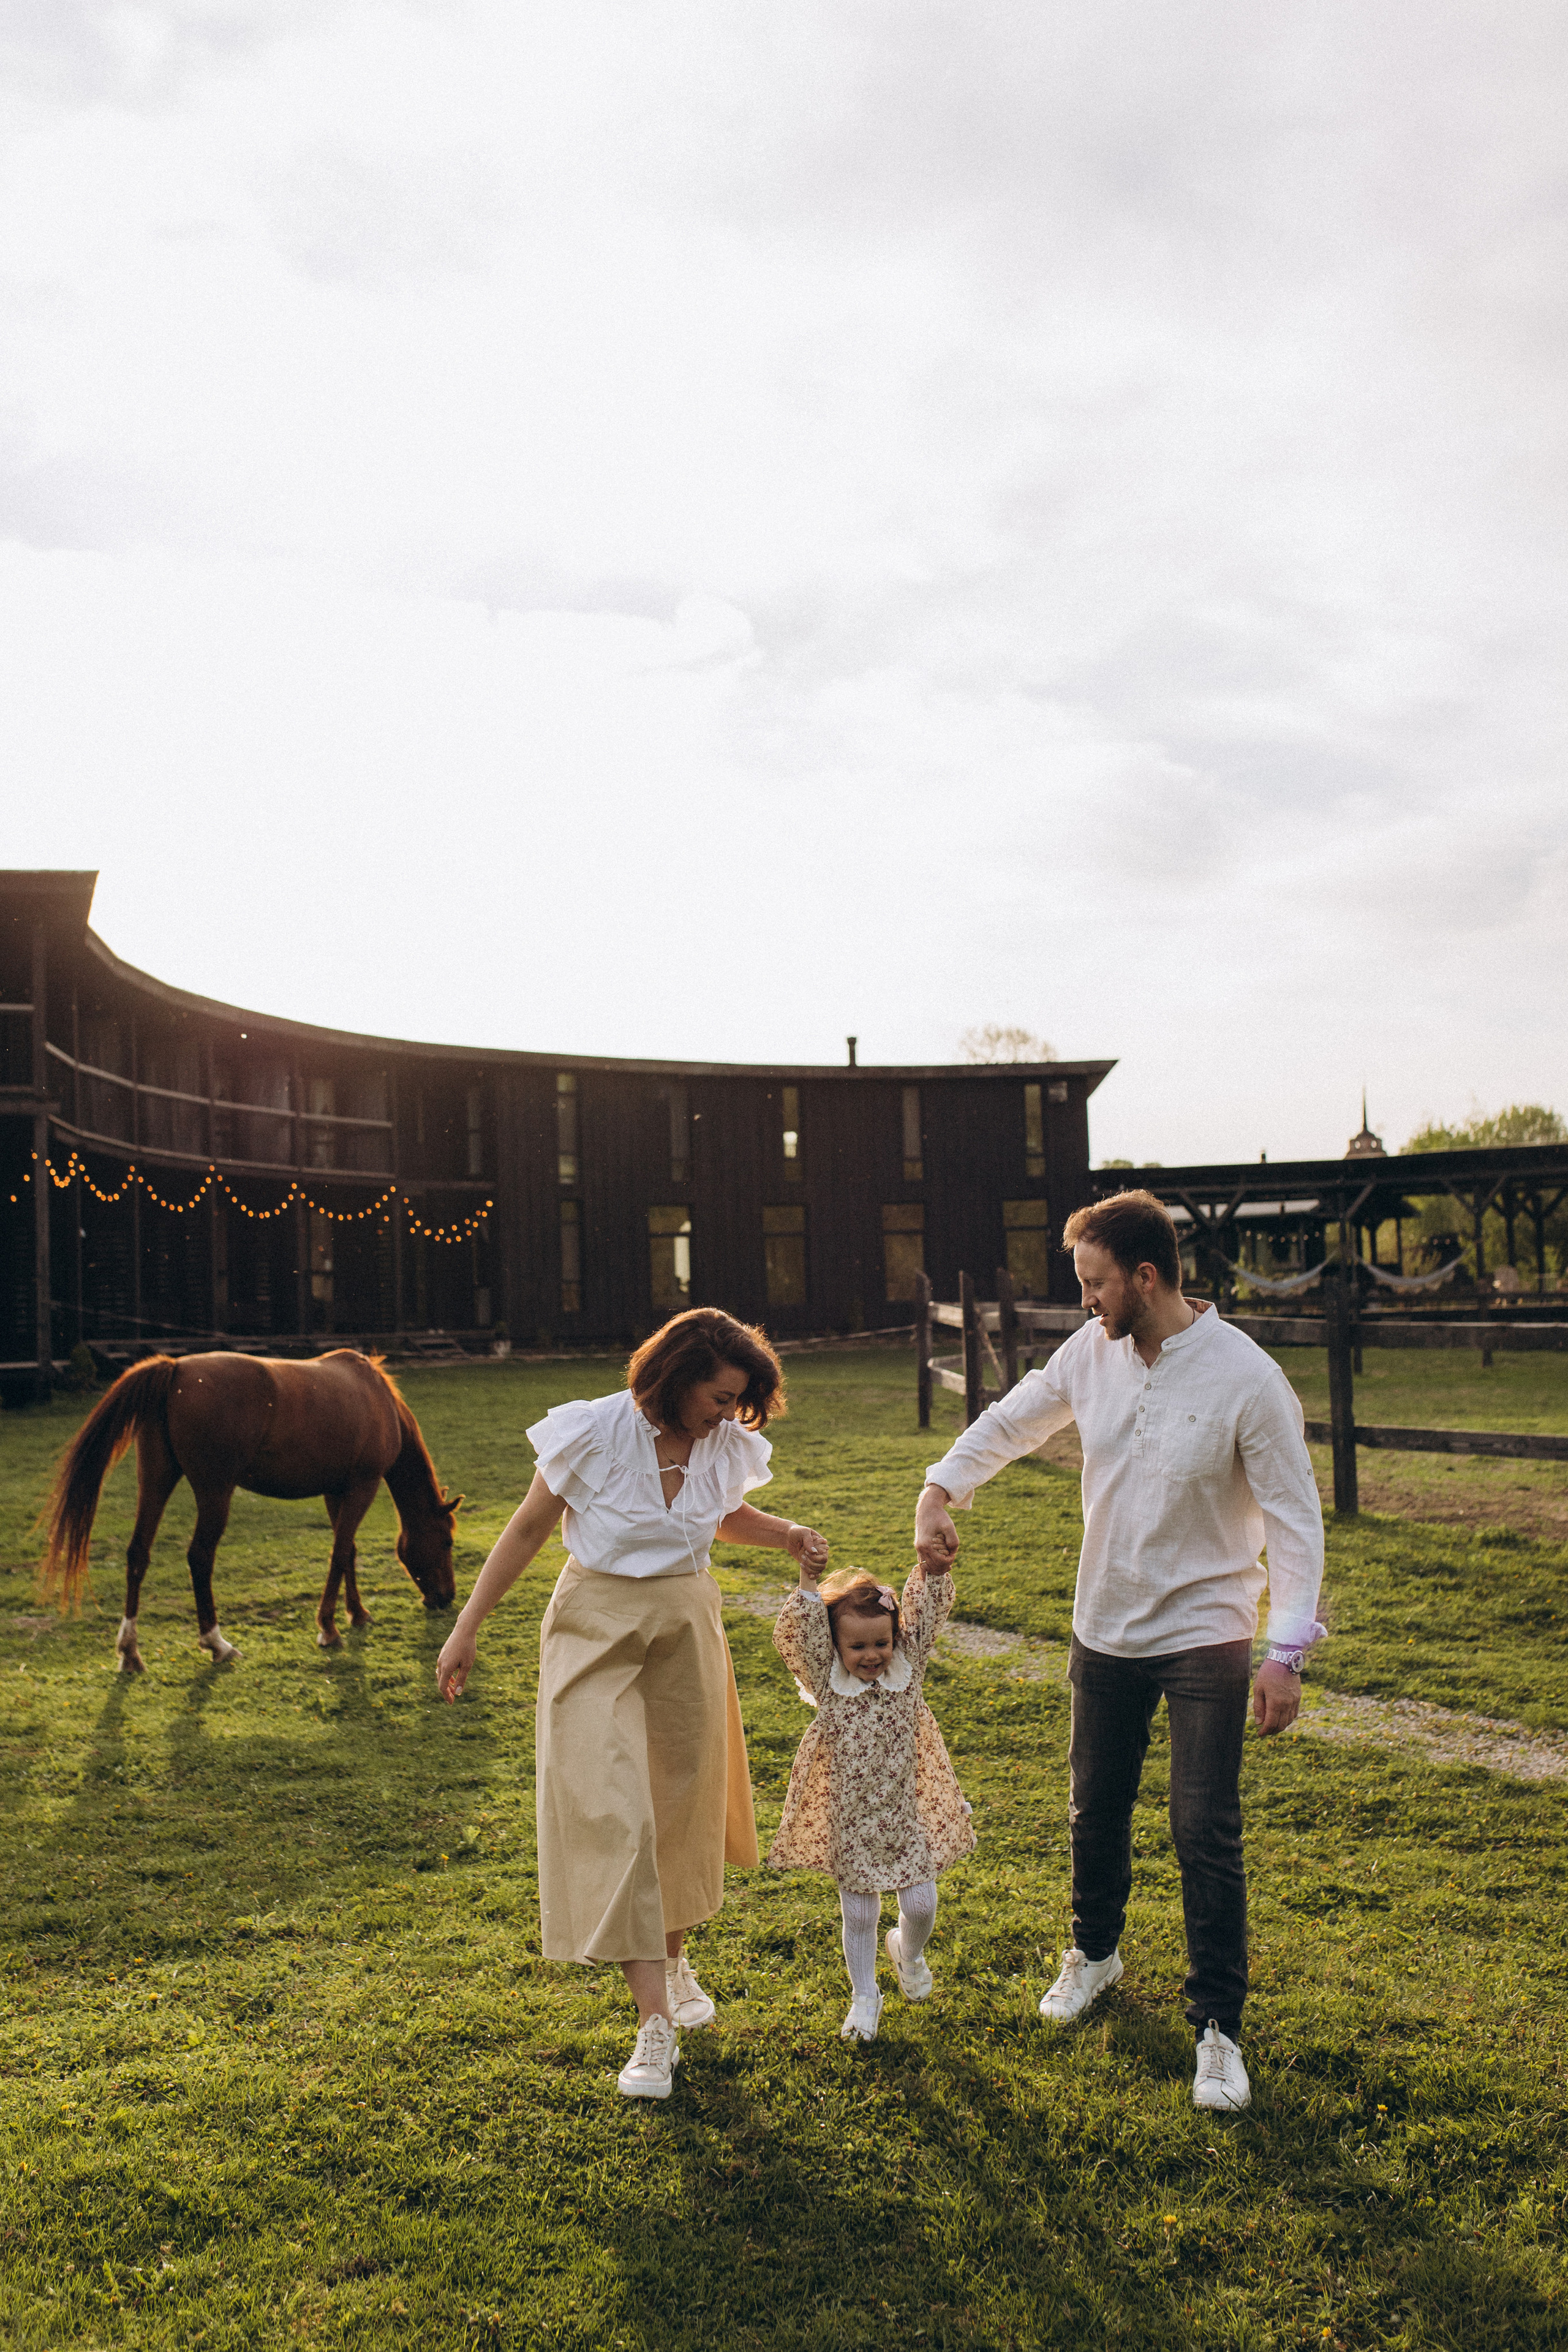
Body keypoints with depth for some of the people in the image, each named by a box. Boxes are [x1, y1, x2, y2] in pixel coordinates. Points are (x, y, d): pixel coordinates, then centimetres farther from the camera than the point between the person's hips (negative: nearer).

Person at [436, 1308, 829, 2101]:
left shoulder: (727, 1445, -4)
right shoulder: (594, 1432, -18)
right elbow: (527, 1530, -8)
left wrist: (785, 1535, 0)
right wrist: (465, 1632, -7)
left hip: (687, 1625, 4)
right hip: (598, 1628, -4)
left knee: (686, 1801, 13)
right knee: (611, 1812, -11)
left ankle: (674, 1957, 39)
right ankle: (654, 2022, -8)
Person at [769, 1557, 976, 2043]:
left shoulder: (908, 1666, -5)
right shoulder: (826, 1680, -11)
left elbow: (929, 1609, -13)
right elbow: (795, 1637, -26)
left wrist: (932, 1566, -30)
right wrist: (809, 1584, -35)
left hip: (906, 1811, 2)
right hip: (848, 1817, -1)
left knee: (921, 1905, 5)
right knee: (859, 1914, 7)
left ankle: (907, 1951, 40)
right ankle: (864, 1998, 30)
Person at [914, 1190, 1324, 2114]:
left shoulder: (1246, 1378, -19)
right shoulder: (1093, 1352, -5)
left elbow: (1295, 1518, -15)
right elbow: (1011, 1421, 12)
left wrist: (1289, 1652, -19)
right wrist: (942, 1489, 0)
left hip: (1204, 1636, -5)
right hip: (1105, 1629, 5)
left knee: (1207, 1836, -3)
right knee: (1096, 1813, 19)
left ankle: (1219, 2026, 13)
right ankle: (1095, 1953, 44)